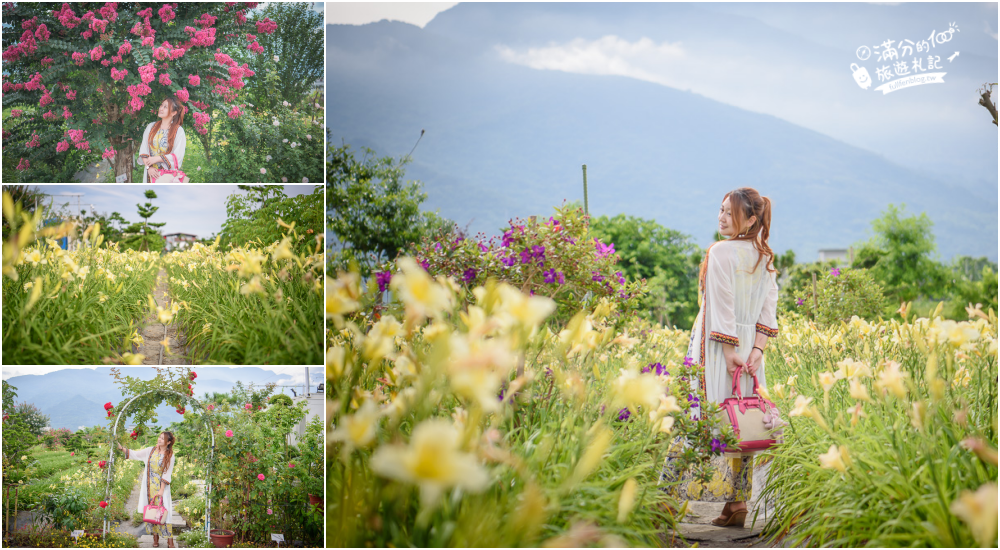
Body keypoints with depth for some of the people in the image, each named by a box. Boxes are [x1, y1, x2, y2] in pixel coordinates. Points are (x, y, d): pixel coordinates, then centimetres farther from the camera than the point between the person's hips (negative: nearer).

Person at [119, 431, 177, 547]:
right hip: (148, 487, 3)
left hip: (162, 487, -3)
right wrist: (121, 448, -4)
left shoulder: (170, 456, -3)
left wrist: (161, 490, -12)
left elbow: (167, 475, -6)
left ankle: (170, 541, -8)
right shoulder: (150, 451, 6)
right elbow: (134, 454, 8)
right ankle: (155, 538, 12)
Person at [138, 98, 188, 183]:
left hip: (168, 174, -4)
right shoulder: (151, 127, 13)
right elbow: (143, 149, 8)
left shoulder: (179, 131, -1)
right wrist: (148, 166, -6)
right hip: (151, 172, 4)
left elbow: (178, 156, -6)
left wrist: (156, 159, -10)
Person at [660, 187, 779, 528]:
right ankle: (739, 499, 11)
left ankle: (732, 502, -6)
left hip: (720, 345, -7)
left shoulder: (720, 252, -11)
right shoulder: (765, 257, 10)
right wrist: (756, 350, -1)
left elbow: (722, 307, -15)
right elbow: (768, 309, 4)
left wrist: (728, 351, -13)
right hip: (750, 346, 7)